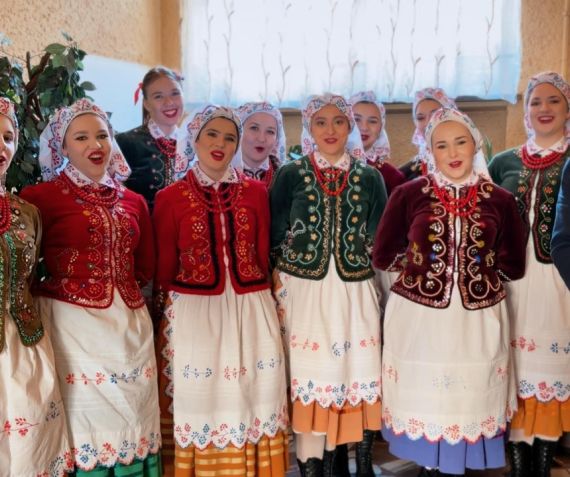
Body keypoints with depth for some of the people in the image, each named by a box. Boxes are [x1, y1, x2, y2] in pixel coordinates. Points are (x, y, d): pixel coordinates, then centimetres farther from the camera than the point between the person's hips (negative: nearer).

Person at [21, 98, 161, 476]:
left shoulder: (133, 201, 11)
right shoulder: (43, 196, -5)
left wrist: (122, 285, 8)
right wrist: (65, 283, -1)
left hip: (130, 322, 5)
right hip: (74, 322, -5)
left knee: (131, 413, 13)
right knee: (86, 417, 5)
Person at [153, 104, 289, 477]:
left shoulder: (255, 191, 5)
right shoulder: (171, 197, -1)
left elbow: (263, 255, 9)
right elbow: (164, 267, 3)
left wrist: (260, 299, 10)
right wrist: (171, 309, 4)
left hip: (250, 311, 2)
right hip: (194, 313, -2)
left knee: (252, 396, 10)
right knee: (201, 397, 6)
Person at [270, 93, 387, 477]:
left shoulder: (369, 177, 7)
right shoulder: (291, 175, 2)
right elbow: (275, 240, 1)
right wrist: (282, 292, -4)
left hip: (355, 294, 1)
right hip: (305, 292, -1)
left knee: (359, 376, 2)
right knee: (311, 376, 2)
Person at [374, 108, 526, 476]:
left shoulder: (500, 200, 1)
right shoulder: (409, 194, -2)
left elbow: (514, 267, 8)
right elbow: (383, 257, 4)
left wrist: (481, 265, -2)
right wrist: (419, 261, 0)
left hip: (479, 319, 1)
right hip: (418, 316, -1)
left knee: (471, 398, 11)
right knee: (423, 397, 9)